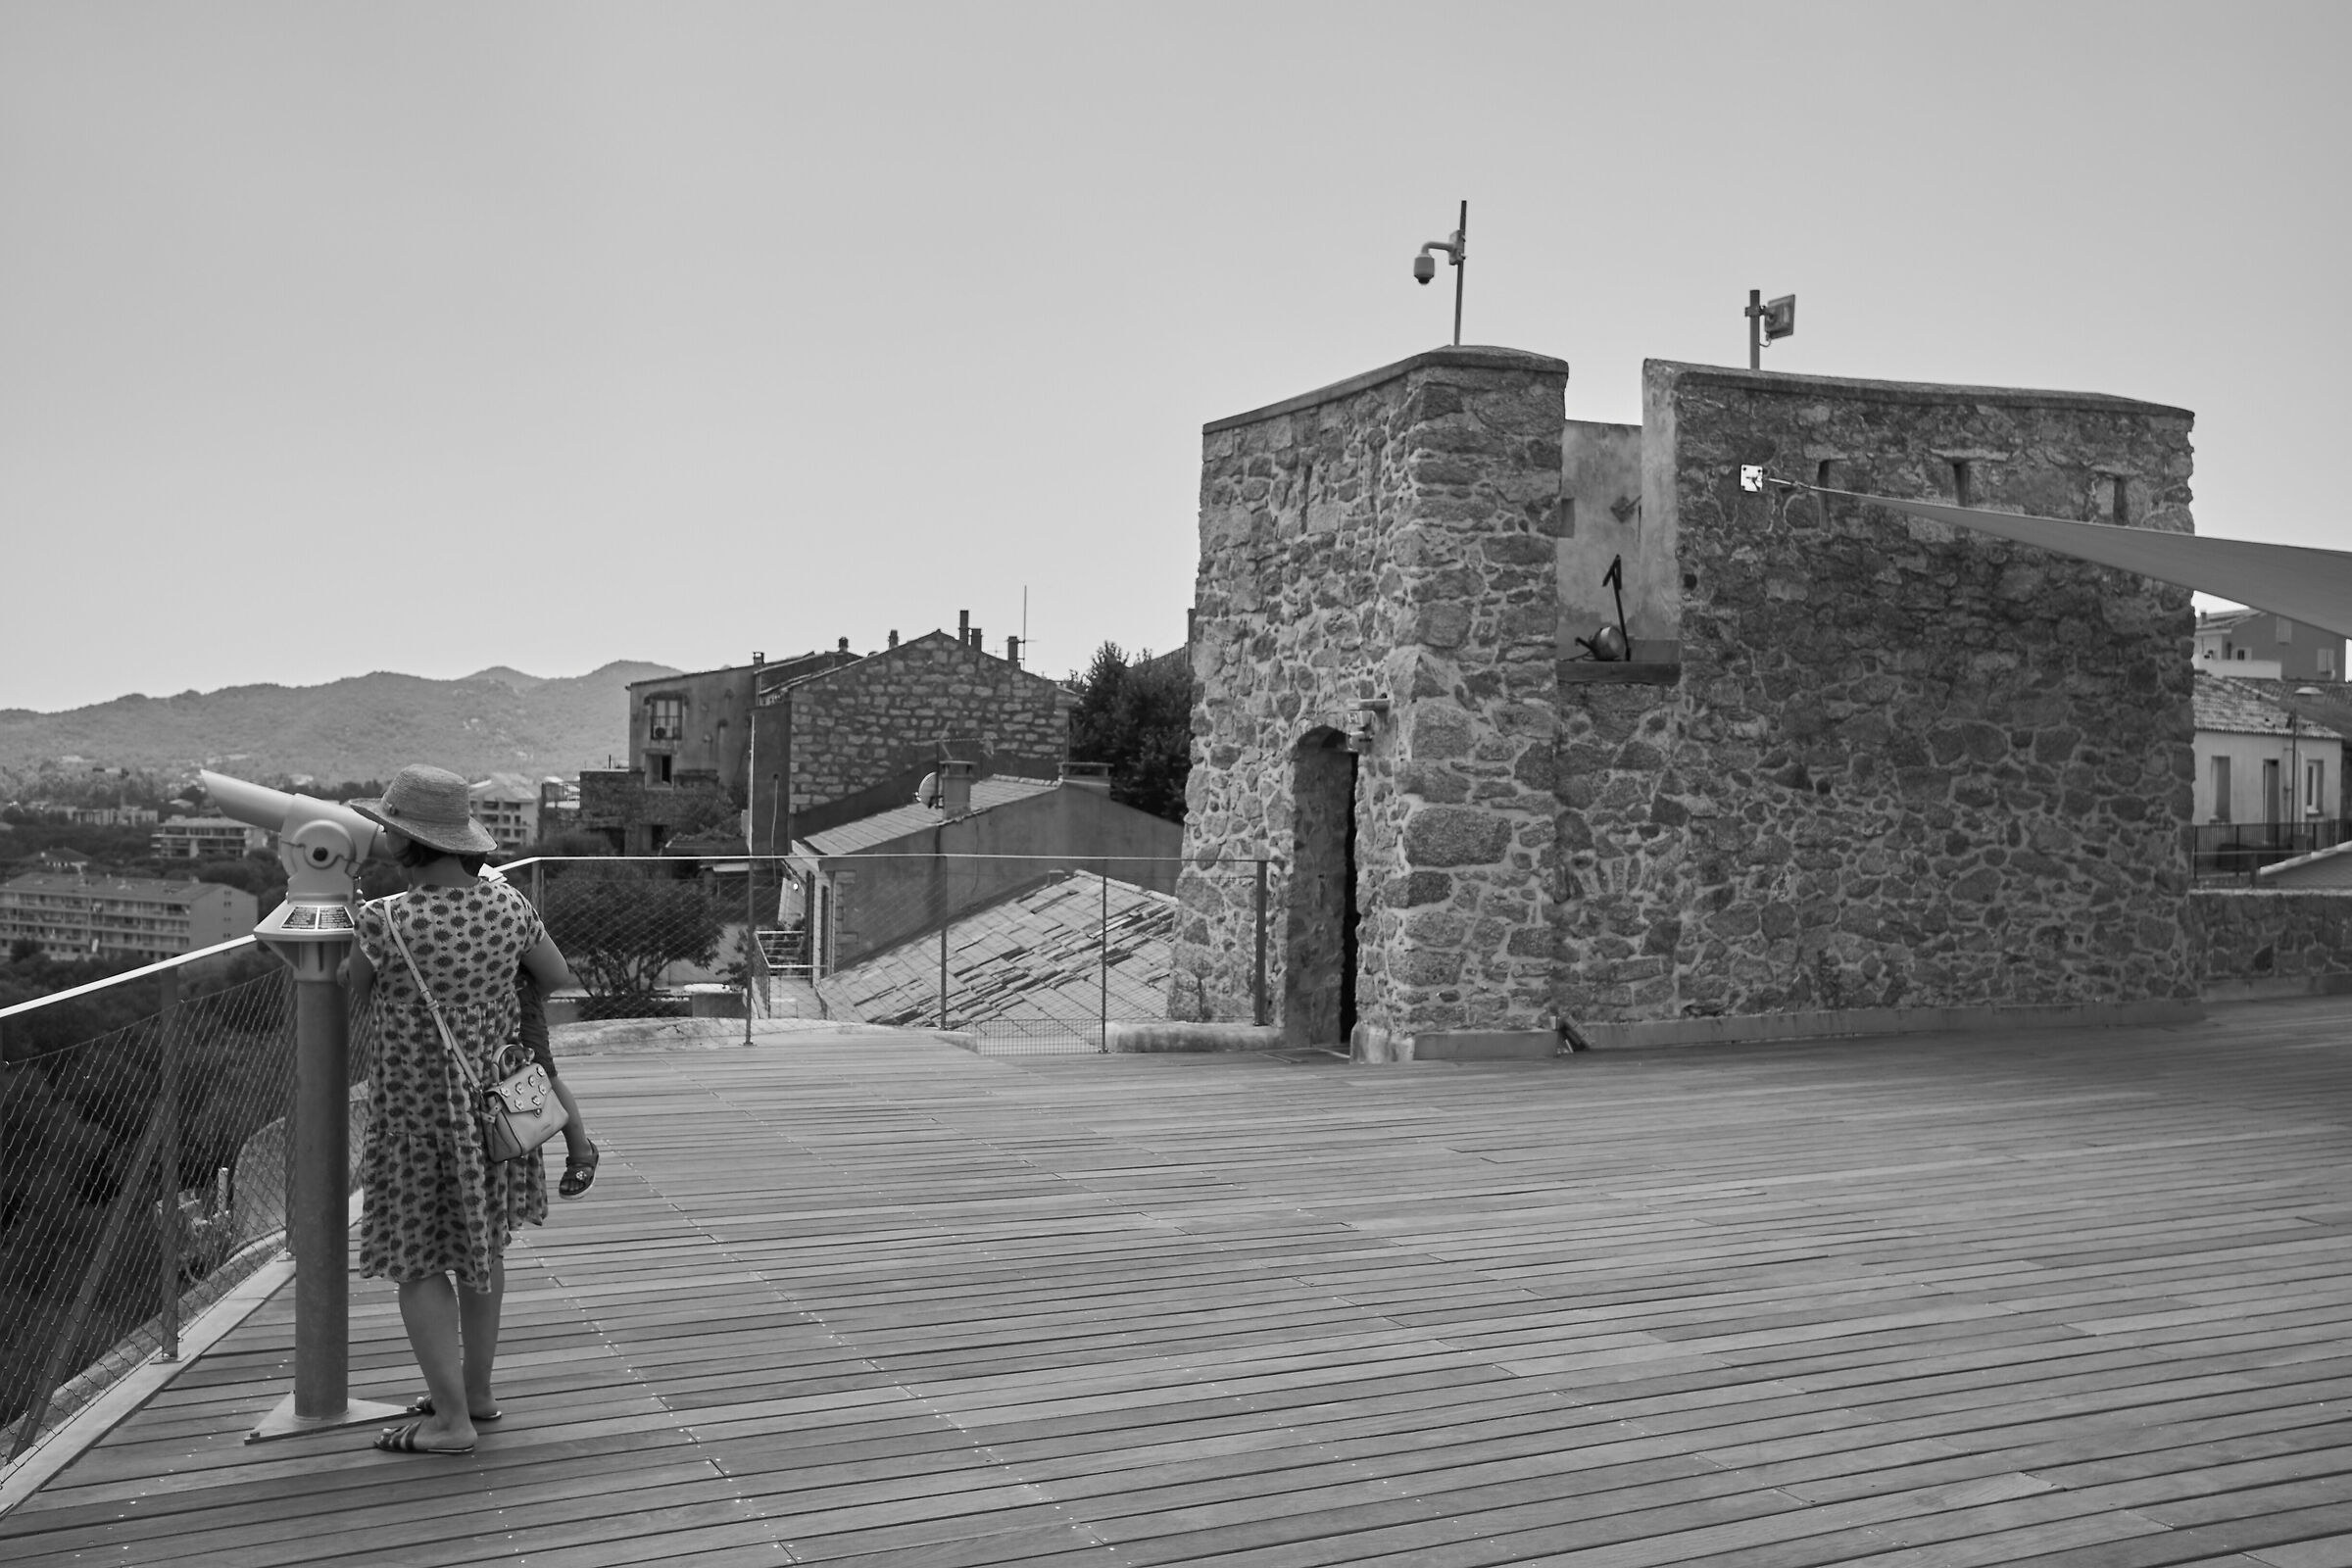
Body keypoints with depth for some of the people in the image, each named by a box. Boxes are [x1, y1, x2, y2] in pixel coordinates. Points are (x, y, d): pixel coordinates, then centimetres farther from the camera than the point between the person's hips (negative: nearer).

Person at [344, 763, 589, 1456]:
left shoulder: (385, 921, -22)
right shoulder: (507, 904, -8)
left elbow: (348, 999, -4)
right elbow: (558, 977, 6)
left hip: (419, 1110, -6)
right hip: (494, 1098, 6)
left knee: (419, 1261, 6)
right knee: (481, 1242, 20)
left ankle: (451, 1420, 9)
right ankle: (477, 1390, 31)